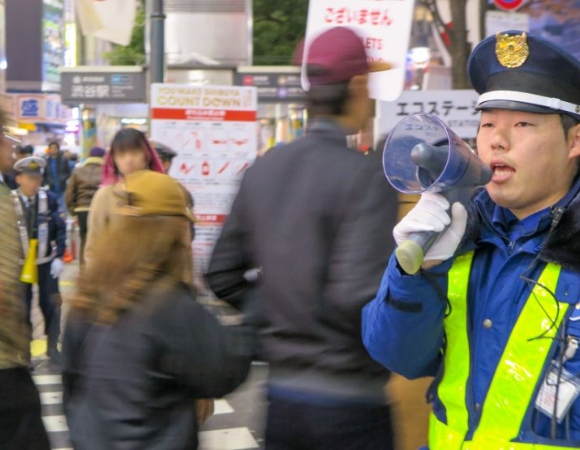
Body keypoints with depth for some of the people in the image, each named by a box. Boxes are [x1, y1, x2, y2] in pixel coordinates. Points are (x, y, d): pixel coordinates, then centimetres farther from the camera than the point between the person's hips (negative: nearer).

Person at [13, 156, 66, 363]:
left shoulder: (49, 199, -7)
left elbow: (60, 229, -1)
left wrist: (59, 257, -7)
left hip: (46, 262, 2)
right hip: (19, 264, -2)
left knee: (51, 305, 7)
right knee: (22, 309, 6)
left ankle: (52, 347, 24)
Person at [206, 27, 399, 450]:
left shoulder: (264, 169, 3)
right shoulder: (368, 175, -16)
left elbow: (222, 276, 7)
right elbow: (357, 295, -24)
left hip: (283, 394, 6)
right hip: (349, 397, -5)